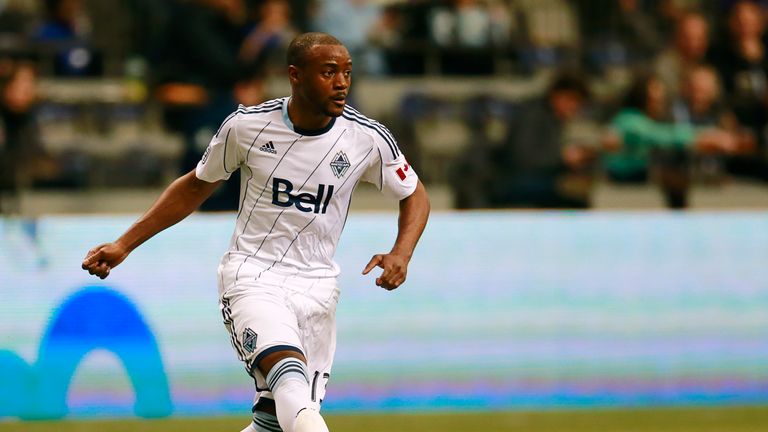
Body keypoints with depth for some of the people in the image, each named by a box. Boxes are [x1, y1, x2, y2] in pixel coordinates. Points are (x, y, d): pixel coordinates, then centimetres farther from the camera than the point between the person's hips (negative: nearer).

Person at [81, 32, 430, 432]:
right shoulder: (246, 126, -5)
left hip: (315, 287, 3)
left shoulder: (367, 139, -4)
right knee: (291, 373, -31)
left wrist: (400, 256, -8)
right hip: (250, 275, -3)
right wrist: (124, 245, 8)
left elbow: (414, 195, 12)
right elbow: (195, 187, 11)